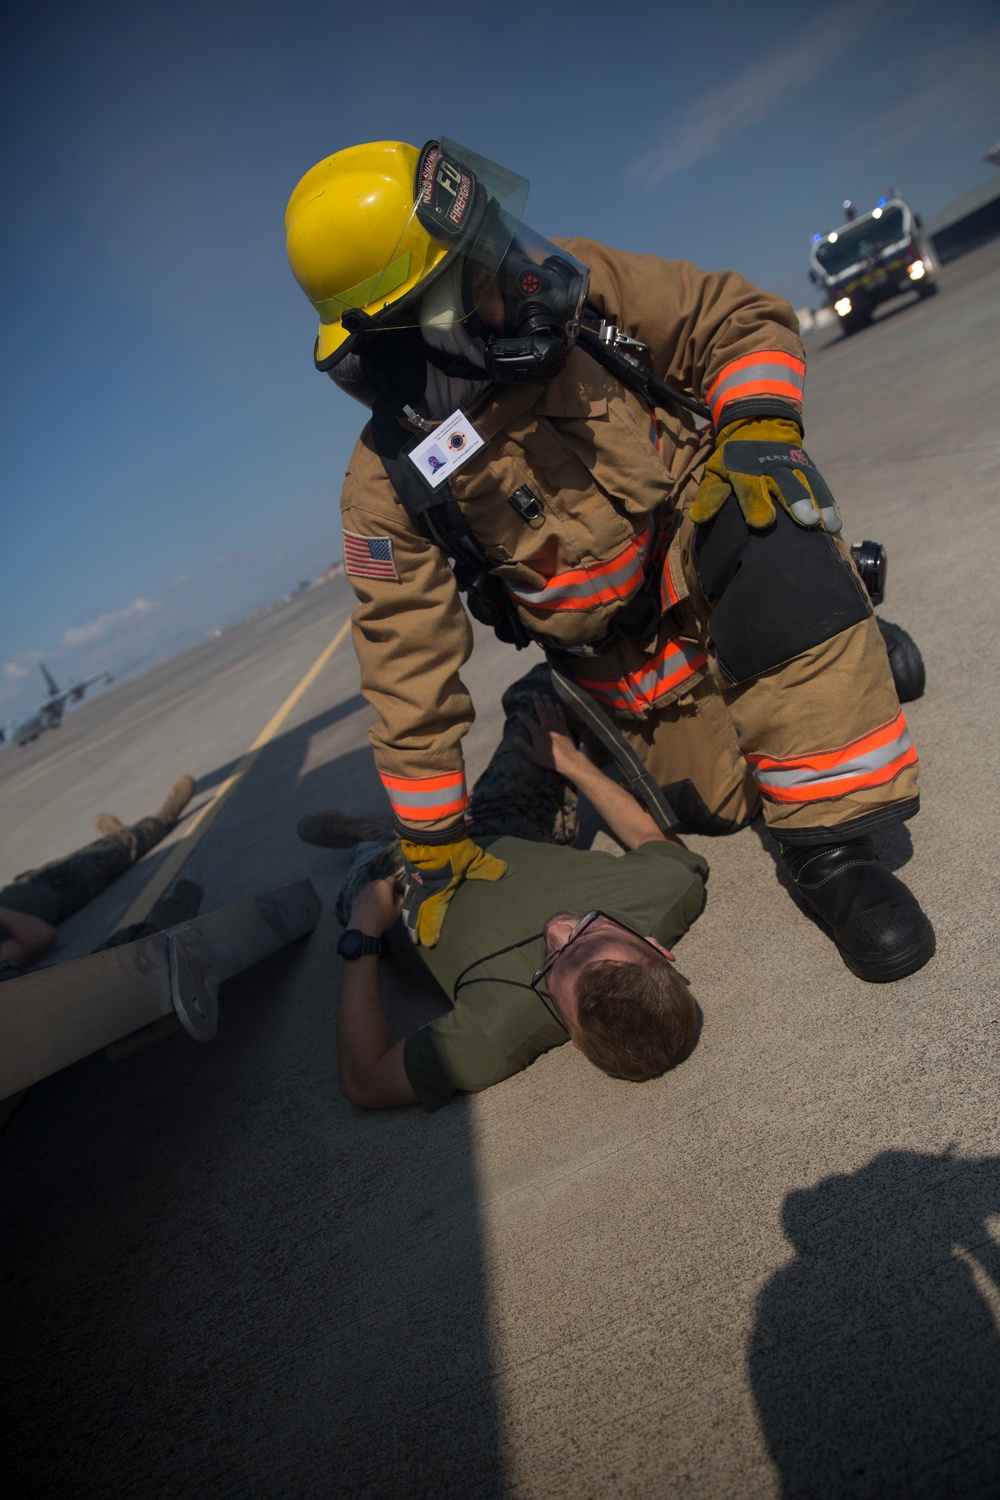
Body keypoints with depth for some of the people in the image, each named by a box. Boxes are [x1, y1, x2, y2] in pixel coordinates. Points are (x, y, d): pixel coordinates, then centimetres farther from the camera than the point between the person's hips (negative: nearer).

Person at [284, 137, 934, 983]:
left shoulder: (576, 286, -11)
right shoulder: (391, 480, -16)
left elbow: (745, 320, -2)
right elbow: (408, 667, -14)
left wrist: (755, 431, -24)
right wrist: (432, 844, -10)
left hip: (700, 527, 1)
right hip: (626, 649, 0)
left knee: (771, 551, -33)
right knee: (724, 801, -4)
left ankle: (830, 848, -23)